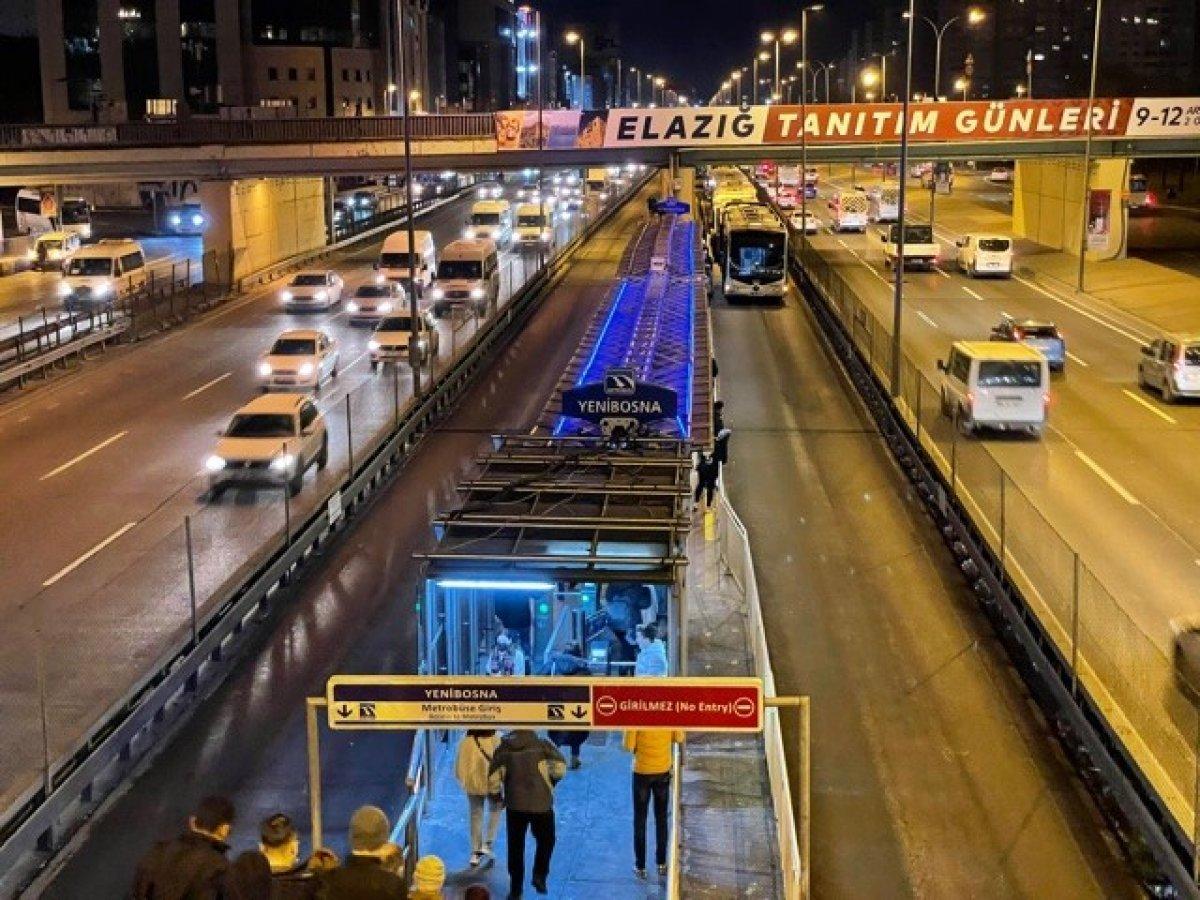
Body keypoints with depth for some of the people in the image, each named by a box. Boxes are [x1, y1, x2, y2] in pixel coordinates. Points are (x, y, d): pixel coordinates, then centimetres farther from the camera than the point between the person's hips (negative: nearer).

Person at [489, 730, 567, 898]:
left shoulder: (504, 748, 0)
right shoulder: (543, 746, -5)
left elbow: (494, 778, -2)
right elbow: (560, 768, -11)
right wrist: (551, 783, 7)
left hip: (514, 805, 2)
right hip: (541, 804, -2)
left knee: (515, 847, 13)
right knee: (546, 841, 20)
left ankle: (515, 888, 16)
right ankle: (539, 875, 4)